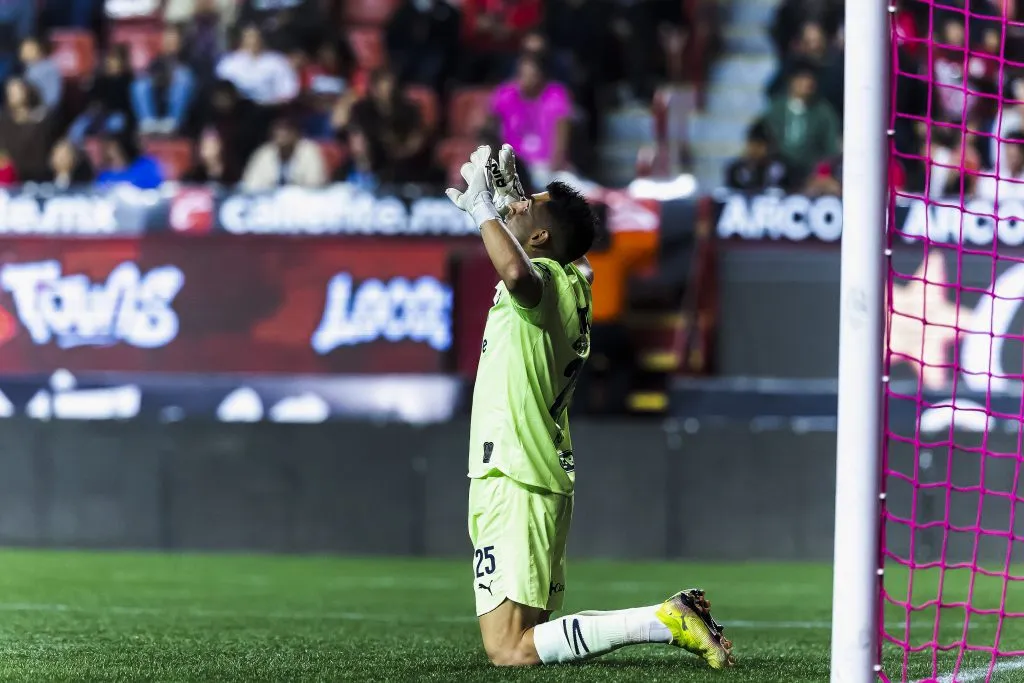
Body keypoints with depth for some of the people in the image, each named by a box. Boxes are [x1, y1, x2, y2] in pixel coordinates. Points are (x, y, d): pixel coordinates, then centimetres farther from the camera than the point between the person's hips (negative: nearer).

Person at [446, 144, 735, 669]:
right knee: (534, 632, 16)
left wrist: (484, 208, -24)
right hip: (549, 476, 10)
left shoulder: (543, 280, -13)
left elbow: (517, 271, -40)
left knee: (509, 651, -15)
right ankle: (674, 620, 7)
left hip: (514, 484, -10)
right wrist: (510, 198, 36)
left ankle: (667, 620, -18)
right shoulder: (573, 283, 13)